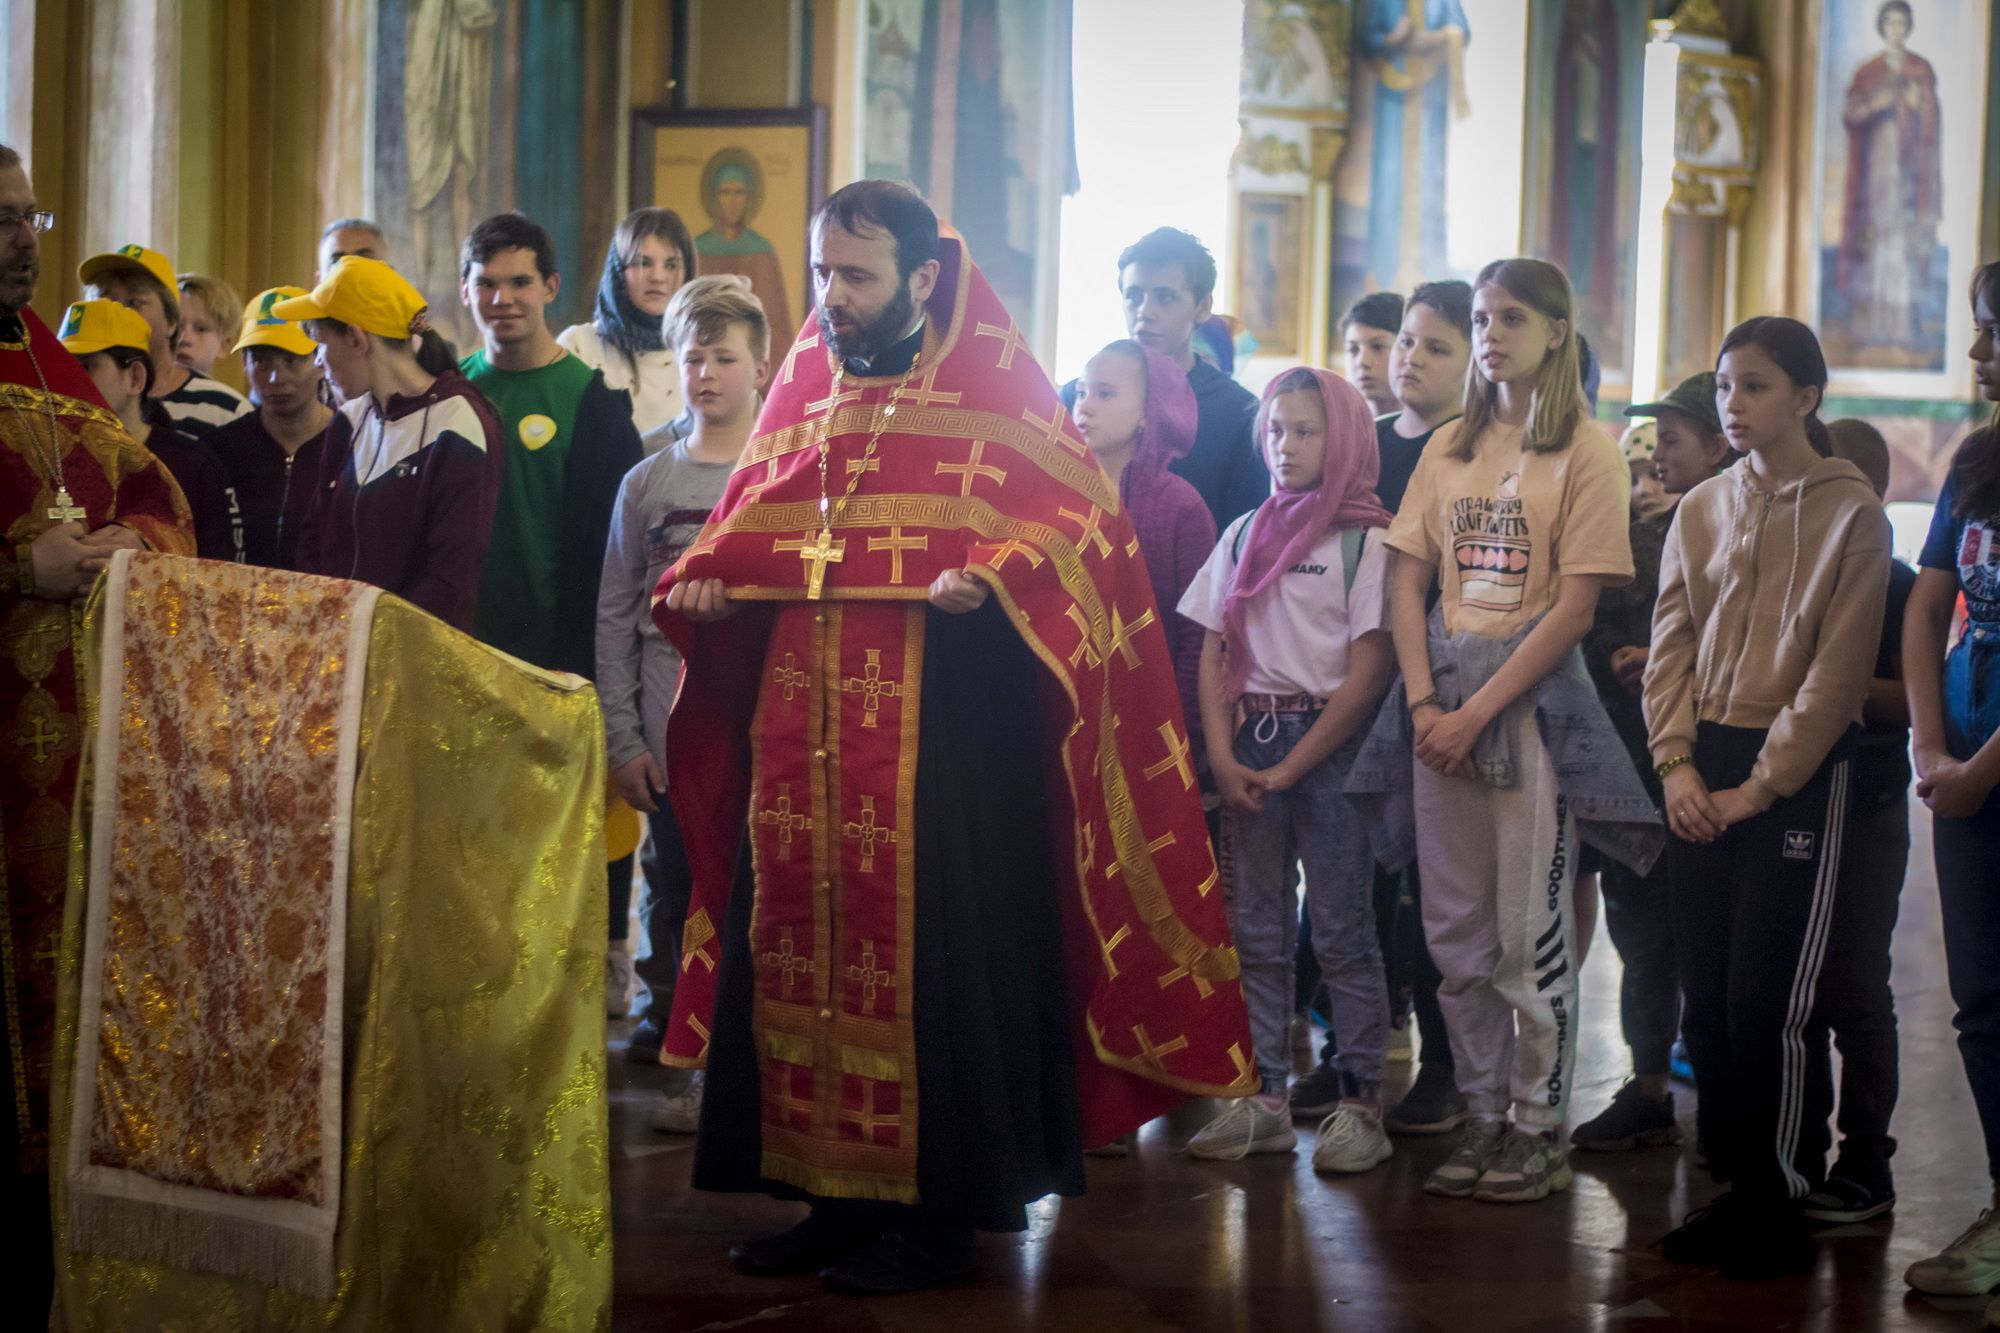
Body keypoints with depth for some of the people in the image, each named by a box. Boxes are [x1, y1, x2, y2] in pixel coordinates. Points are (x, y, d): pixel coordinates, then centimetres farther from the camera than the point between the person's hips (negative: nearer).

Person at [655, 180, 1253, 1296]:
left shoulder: (995, 391, -2)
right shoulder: (805, 387, 15)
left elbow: (1074, 517, -9)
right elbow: (751, 524, 21)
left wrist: (990, 575, -26)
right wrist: (705, 580, 1)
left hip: (941, 731, -6)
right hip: (803, 729, 6)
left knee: (928, 950, -4)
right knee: (801, 940, 7)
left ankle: (938, 1211, 6)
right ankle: (835, 1193, 17)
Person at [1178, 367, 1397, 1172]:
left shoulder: (1365, 542, -3)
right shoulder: (1245, 536, 13)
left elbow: (1367, 674, -8)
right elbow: (1213, 653, 10)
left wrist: (1291, 767, -10)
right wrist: (1223, 755, -4)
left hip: (1329, 745, -5)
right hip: (1251, 739, 5)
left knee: (1341, 929, -3)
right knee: (1256, 930, 6)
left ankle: (1360, 1100, 2)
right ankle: (1265, 1100, 10)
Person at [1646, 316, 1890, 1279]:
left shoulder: (1850, 514, -5)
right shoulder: (1701, 510, 11)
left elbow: (1838, 670, -9)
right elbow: (1670, 643, 10)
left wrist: (1758, 787, -11)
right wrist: (1677, 763, -3)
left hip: (1799, 774, -5)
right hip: (1704, 774, 5)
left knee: (1768, 1001, -7)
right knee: (1705, 995, 4)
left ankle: (1782, 1201, 5)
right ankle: (1735, 1185, 15)